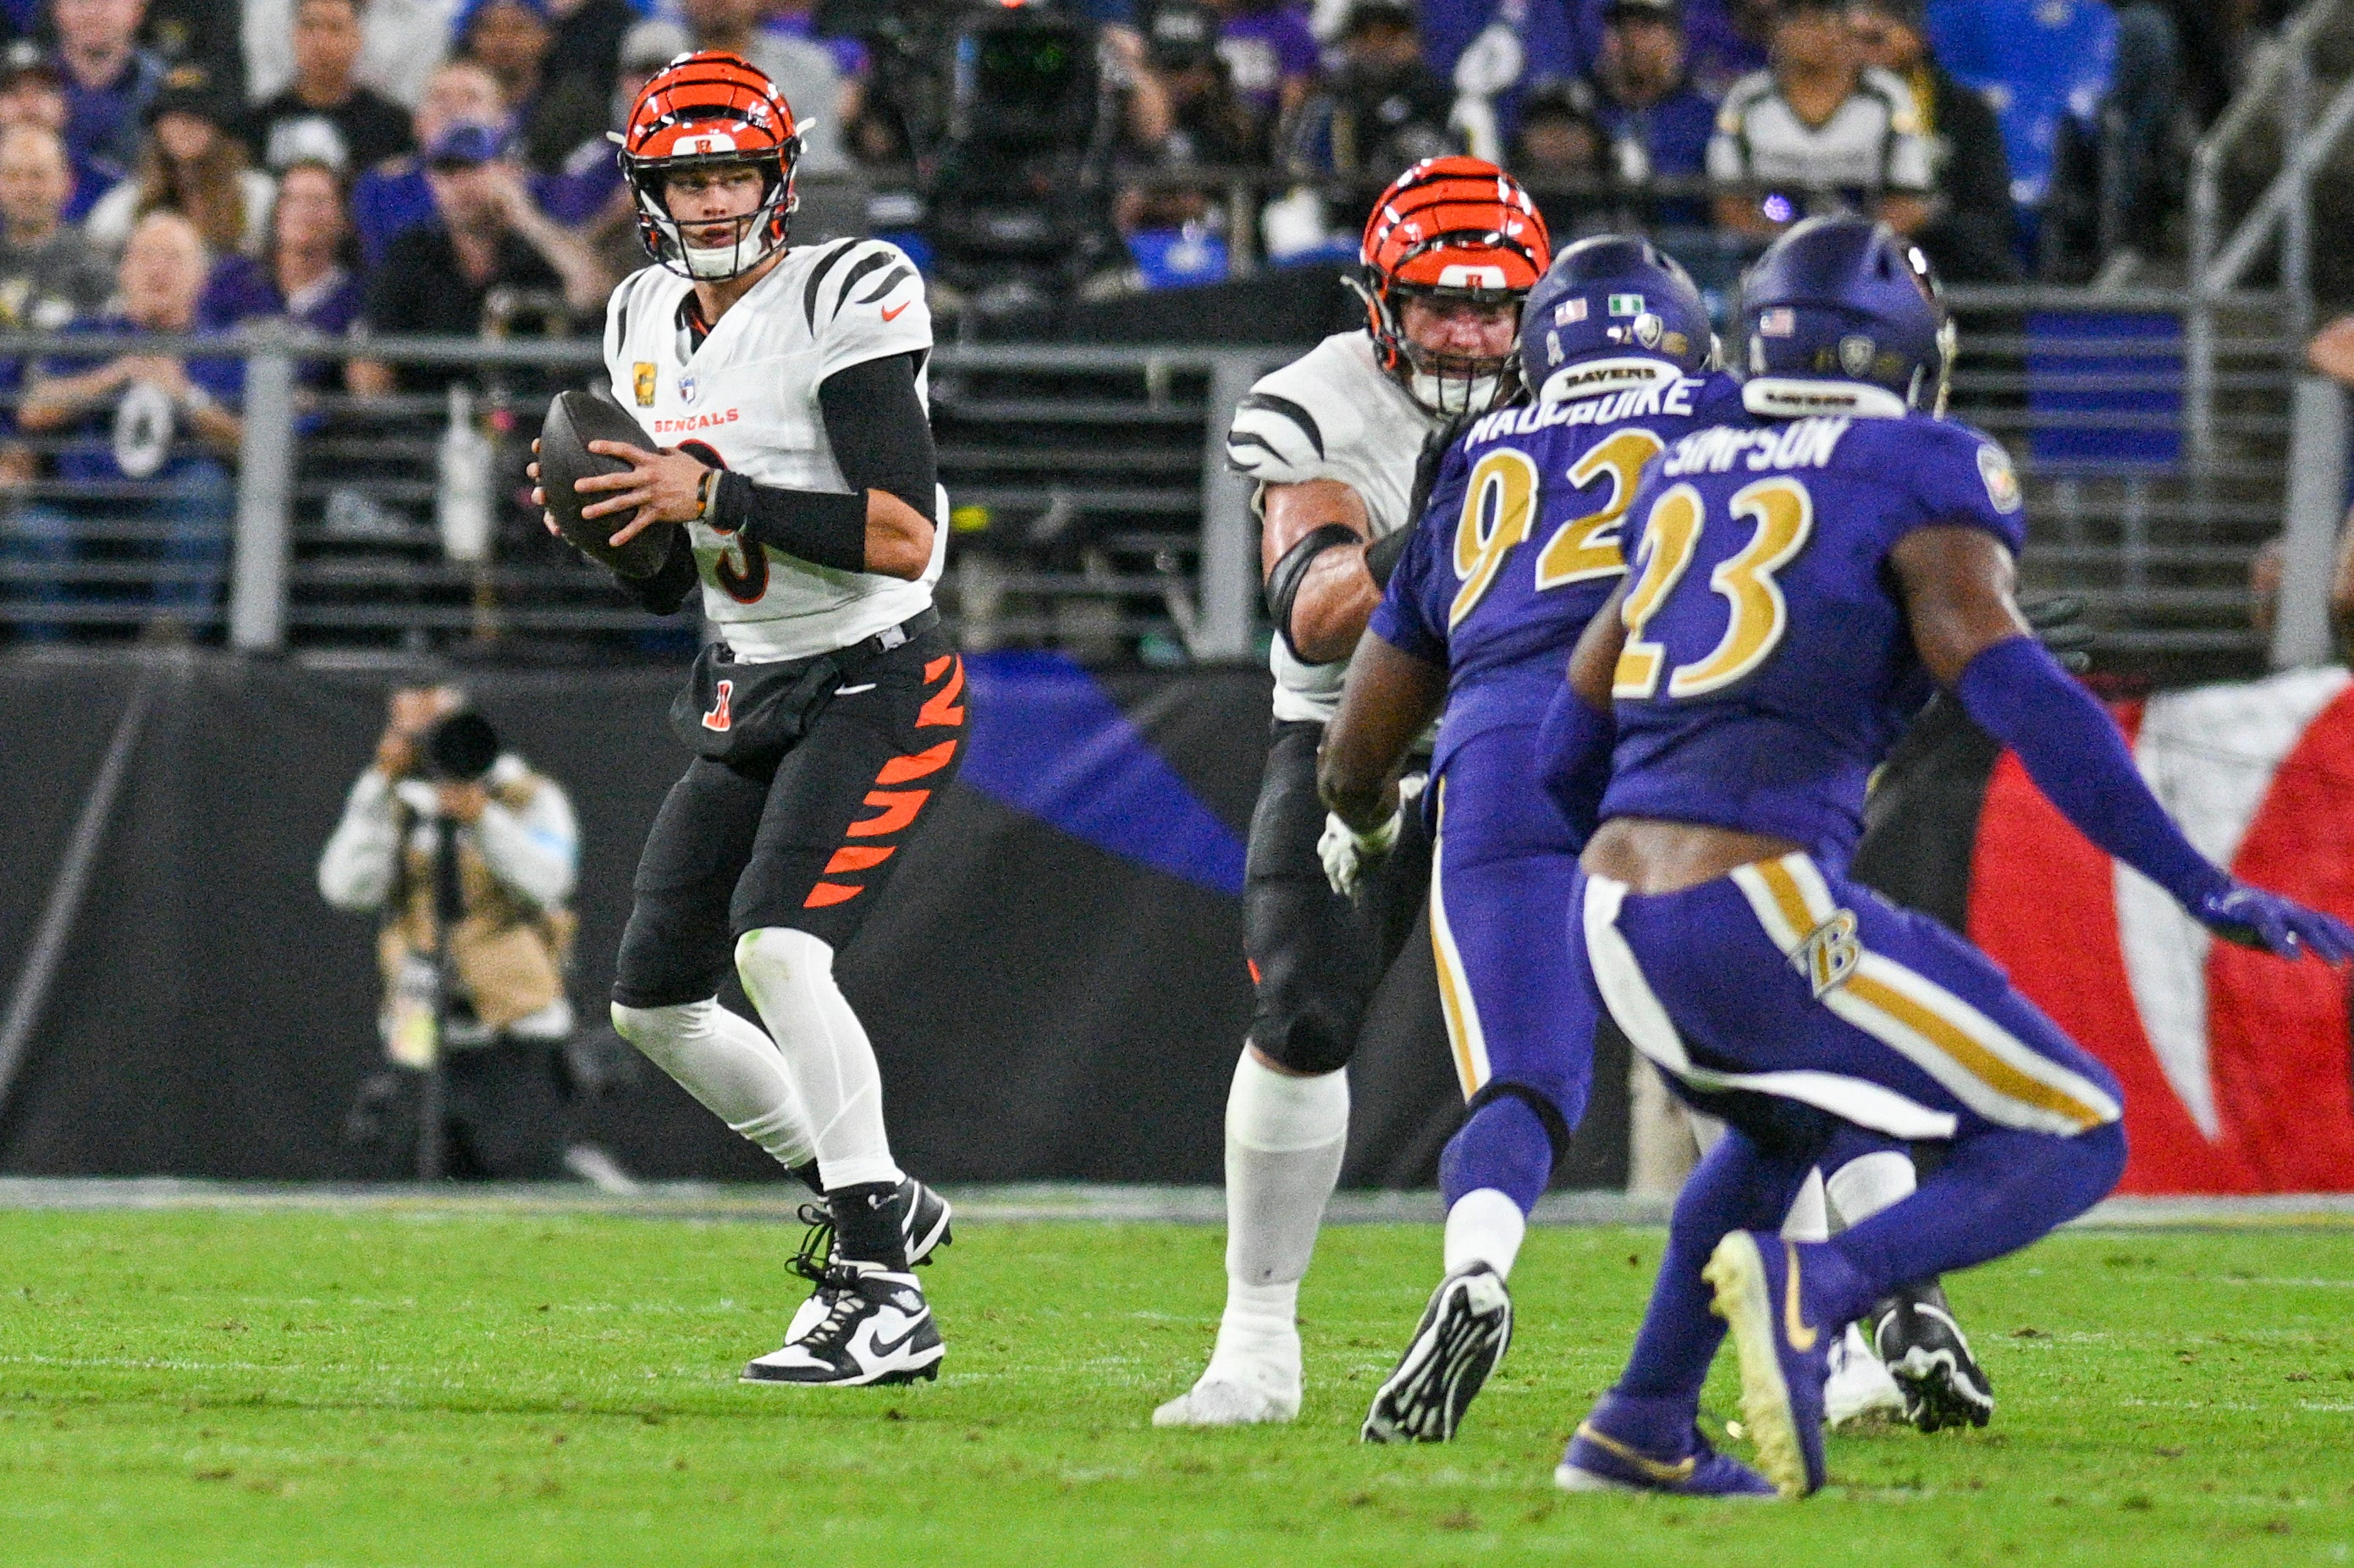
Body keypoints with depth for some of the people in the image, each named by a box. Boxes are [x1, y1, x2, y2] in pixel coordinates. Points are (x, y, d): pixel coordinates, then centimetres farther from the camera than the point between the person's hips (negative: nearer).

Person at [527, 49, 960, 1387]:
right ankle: (879, 1201, 26)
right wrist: (609, 526, -5)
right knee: (654, 1001, 9)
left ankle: (884, 1304, -24)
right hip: (749, 699, 9)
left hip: (875, 687, -9)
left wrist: (715, 494, -25)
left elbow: (904, 537, -24)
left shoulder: (840, 306, -15)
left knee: (777, 947, -26)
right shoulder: (652, 331, 9)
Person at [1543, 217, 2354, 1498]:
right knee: (2069, 1138, 4)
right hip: (1754, 910, -7)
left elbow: (1577, 727, 24)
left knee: (1786, 1126, 36)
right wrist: (2199, 888, -12)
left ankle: (1640, 1430, 26)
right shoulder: (1917, 481, -1)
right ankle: (1811, 1290, -20)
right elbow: (2013, 691, -14)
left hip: (1612, 912, 7)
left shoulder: (1692, 476, 19)